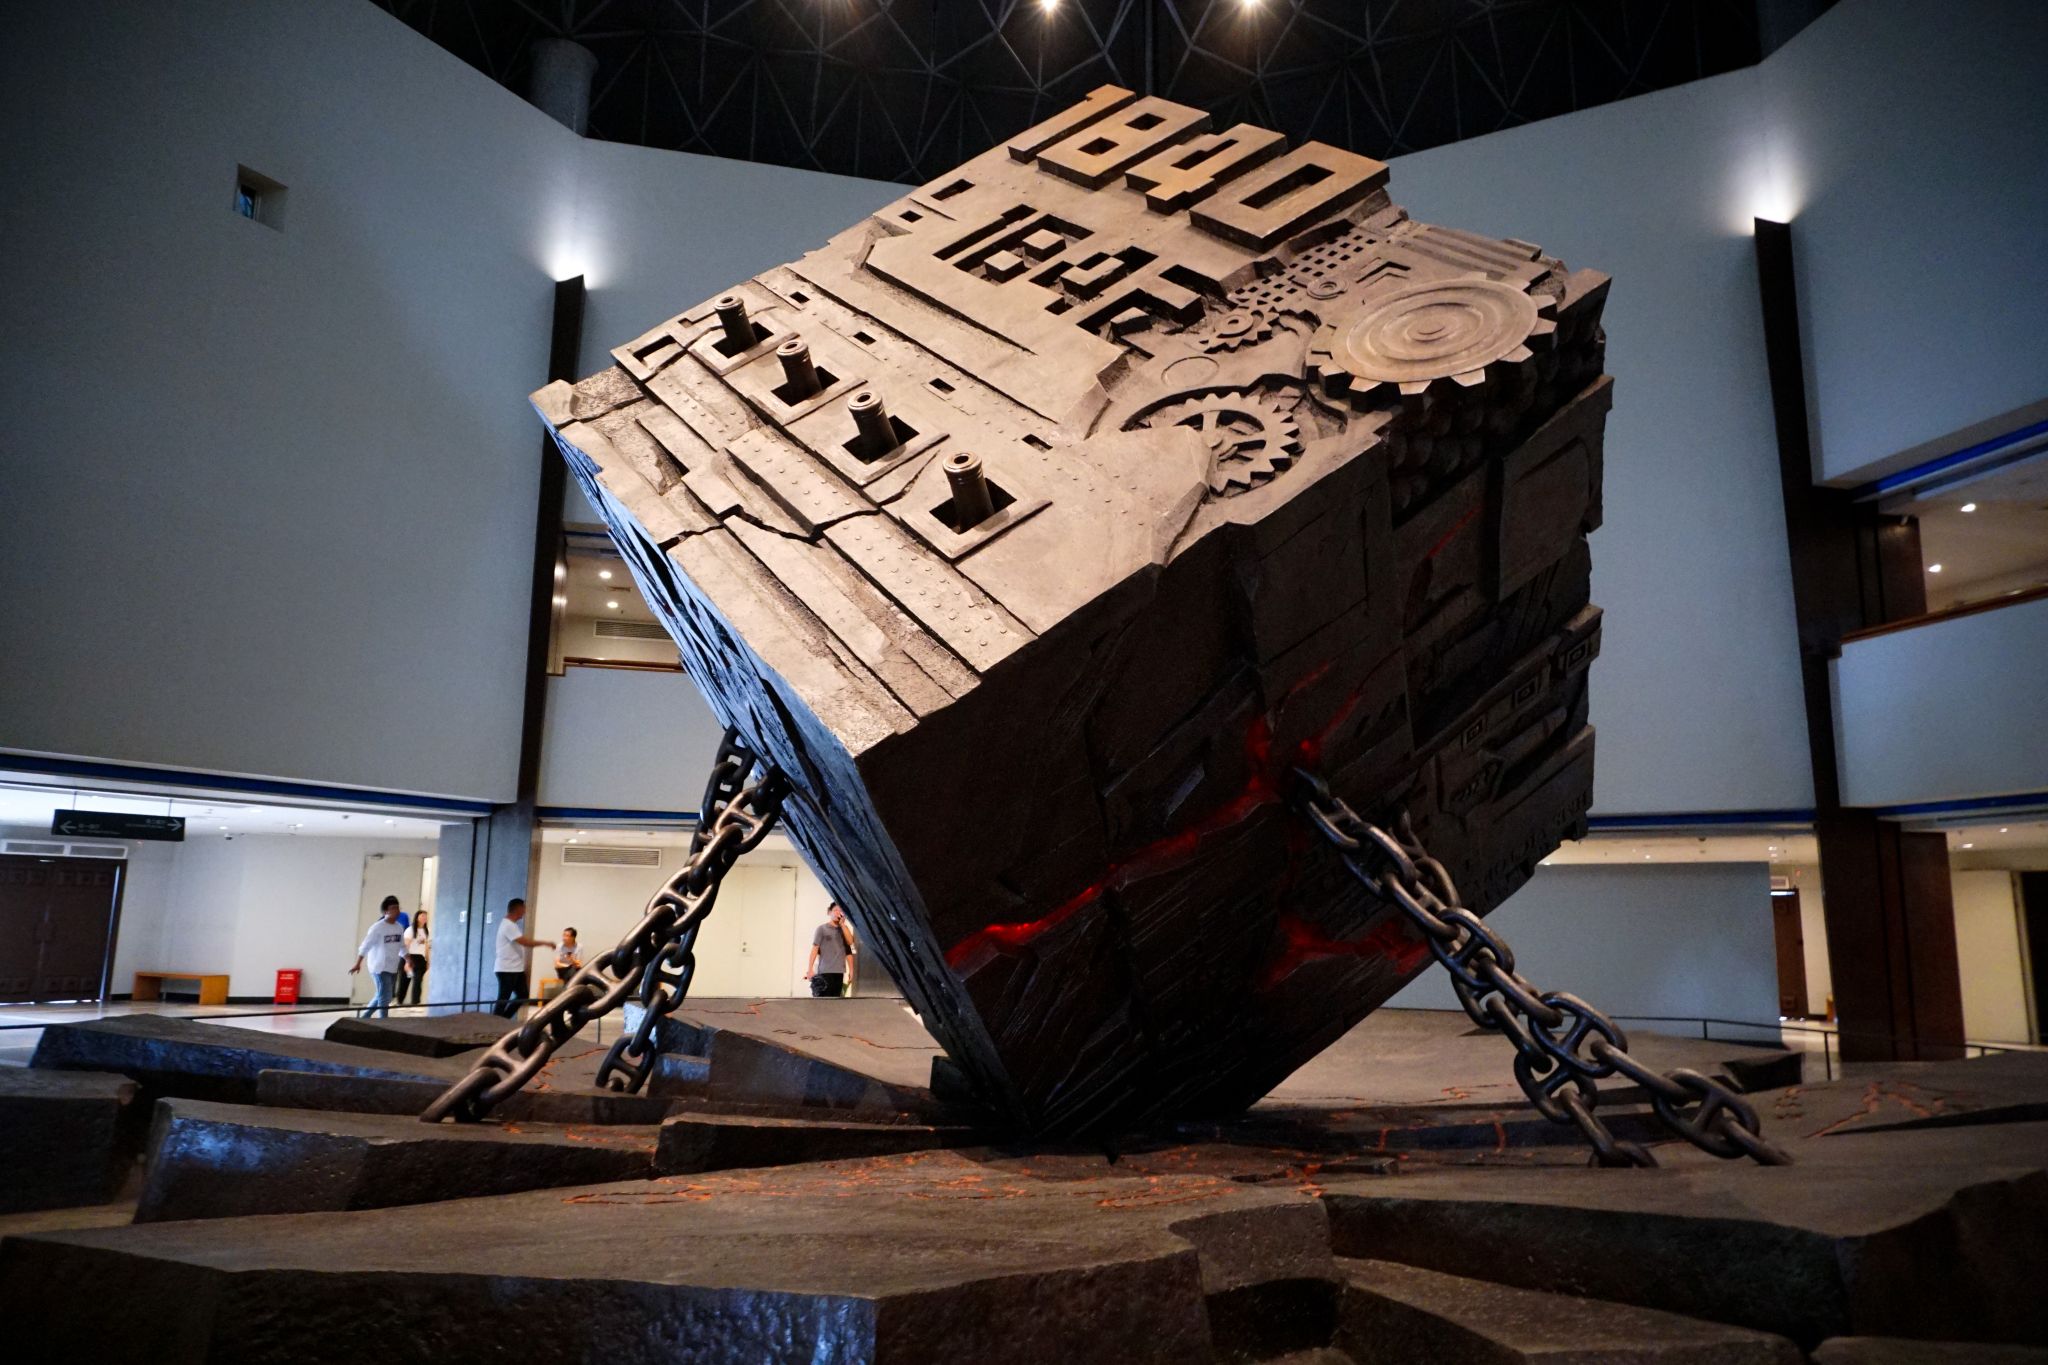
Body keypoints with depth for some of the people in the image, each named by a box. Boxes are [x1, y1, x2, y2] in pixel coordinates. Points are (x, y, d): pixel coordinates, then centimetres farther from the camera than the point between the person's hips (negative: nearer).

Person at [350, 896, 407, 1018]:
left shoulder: (399, 927, 7)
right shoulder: (378, 927, -13)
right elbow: (366, 946, -14)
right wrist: (358, 964, -19)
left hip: (393, 967, 7)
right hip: (380, 966, -7)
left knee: (388, 995, 15)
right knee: (385, 997, -8)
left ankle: (364, 1016, 31)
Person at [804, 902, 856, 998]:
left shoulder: (844, 929, 15)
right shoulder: (822, 928, 3)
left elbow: (850, 942, -3)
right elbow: (815, 949, -1)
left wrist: (842, 924, -5)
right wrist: (810, 969, -8)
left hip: (839, 971, 4)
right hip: (825, 971, -4)